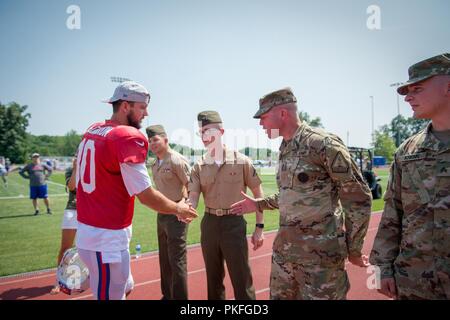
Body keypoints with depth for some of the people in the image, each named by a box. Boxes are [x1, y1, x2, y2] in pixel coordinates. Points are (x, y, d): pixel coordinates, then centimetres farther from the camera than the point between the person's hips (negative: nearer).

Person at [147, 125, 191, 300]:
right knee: (164, 259, 18)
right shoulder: (155, 164, 9)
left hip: (176, 215, -9)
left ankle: (180, 297, 12)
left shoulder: (177, 160, -15)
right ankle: (167, 295, 34)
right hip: (161, 214, 9)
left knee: (177, 261, -2)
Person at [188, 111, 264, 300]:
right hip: (209, 223, 4)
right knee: (213, 278, 19)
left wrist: (259, 227, -4)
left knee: (242, 280, 3)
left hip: (234, 223, -4)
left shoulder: (241, 161, -7)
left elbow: (258, 194, -2)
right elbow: (193, 197, -5)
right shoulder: (199, 167, 2)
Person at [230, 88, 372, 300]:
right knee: (279, 296, 17)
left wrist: (353, 249, -8)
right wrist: (258, 204, 16)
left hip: (320, 254, -7)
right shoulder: (284, 150, 9)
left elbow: (358, 196, -13)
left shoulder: (323, 143, -16)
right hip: (283, 250, 8)